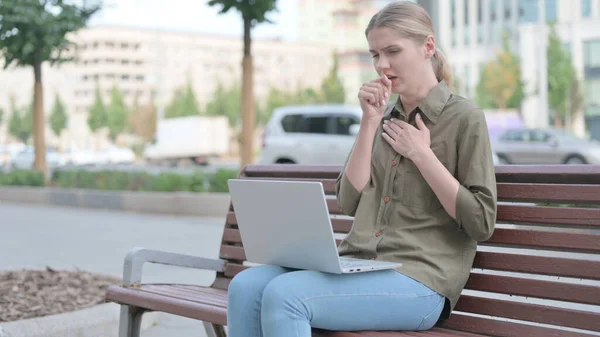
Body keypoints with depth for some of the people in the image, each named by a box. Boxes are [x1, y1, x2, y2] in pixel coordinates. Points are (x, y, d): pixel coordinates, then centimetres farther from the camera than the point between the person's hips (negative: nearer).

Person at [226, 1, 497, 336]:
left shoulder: (464, 117, 0)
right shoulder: (384, 118, 18)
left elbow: (481, 223, -6)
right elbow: (350, 202, 9)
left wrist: (421, 153, -8)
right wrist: (370, 123, 2)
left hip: (419, 279, -6)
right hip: (357, 264, 6)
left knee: (284, 295, -28)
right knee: (246, 286, -18)